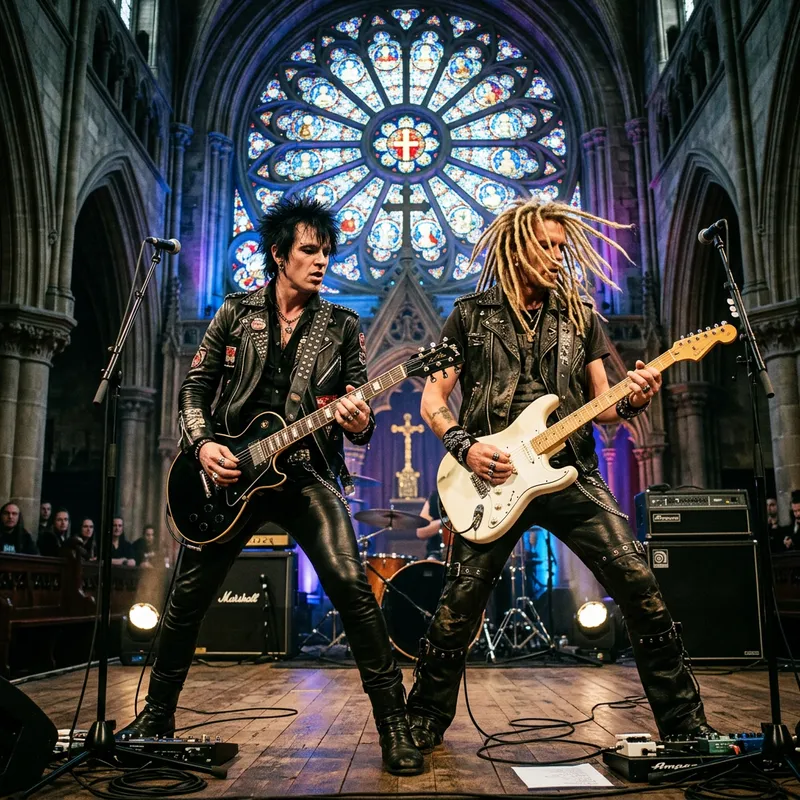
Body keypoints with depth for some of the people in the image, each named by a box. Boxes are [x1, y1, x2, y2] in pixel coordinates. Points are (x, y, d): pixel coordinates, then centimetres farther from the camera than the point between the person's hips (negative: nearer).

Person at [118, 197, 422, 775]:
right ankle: (157, 715, 32)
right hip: (231, 472, 2)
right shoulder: (236, 313, 7)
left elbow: (359, 411, 3)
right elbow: (196, 387, 9)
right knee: (188, 597, 8)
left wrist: (359, 424, -21)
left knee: (351, 586, -21)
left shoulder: (343, 327, 5)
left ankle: (394, 723, -8)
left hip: (307, 472, -1)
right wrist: (202, 444, -9)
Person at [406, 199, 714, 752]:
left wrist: (631, 402, -10)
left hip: (572, 473, 2)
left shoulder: (580, 315, 13)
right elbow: (433, 399, 6)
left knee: (638, 583, -7)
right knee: (460, 605, -1)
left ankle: (685, 723, 11)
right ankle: (423, 723, 21)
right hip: (494, 478, -2)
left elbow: (601, 405, 13)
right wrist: (463, 445, -11)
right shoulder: (471, 315, 7)